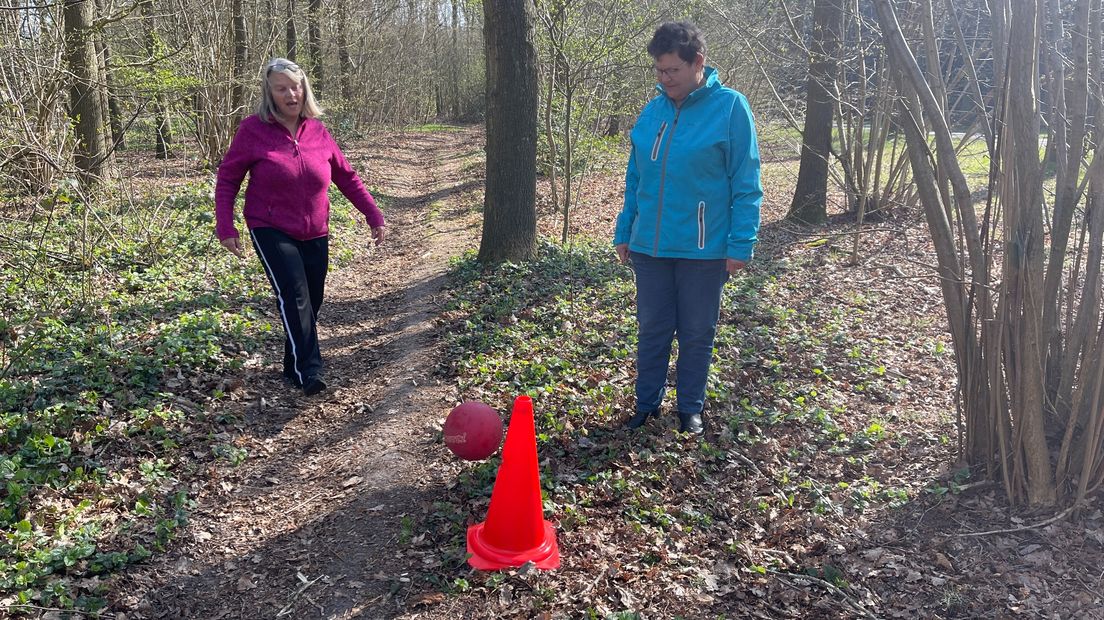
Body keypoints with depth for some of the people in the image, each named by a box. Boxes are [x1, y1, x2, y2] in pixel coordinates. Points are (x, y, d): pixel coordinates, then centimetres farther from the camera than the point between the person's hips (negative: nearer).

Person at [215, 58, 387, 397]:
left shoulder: (317, 131, 1)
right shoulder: (253, 130, -8)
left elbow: (347, 177, 8)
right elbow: (227, 178, -3)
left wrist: (374, 217, 4)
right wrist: (226, 227, -11)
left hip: (315, 235, 5)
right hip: (271, 231, -4)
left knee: (311, 304, 9)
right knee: (295, 297, -21)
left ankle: (294, 368, 27)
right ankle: (309, 372, -19)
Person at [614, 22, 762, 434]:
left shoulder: (729, 107, -8)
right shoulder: (651, 111, 5)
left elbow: (746, 185, -9)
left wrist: (741, 243, -13)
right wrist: (624, 232, 11)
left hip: (704, 248, -4)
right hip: (649, 245, 4)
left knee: (697, 334, 9)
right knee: (651, 330, 12)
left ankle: (690, 408, 26)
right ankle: (646, 403, 28)